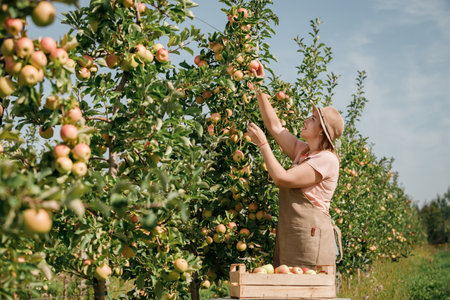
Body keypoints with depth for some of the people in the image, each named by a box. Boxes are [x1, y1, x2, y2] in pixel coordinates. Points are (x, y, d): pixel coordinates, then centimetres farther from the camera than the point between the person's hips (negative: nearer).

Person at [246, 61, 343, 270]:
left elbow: (282, 178, -17)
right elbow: (275, 126, 19)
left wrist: (262, 143, -9)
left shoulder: (327, 160, -12)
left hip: (311, 238, -8)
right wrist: (259, 89, 17)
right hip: (289, 237, 8)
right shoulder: (303, 151, 14)